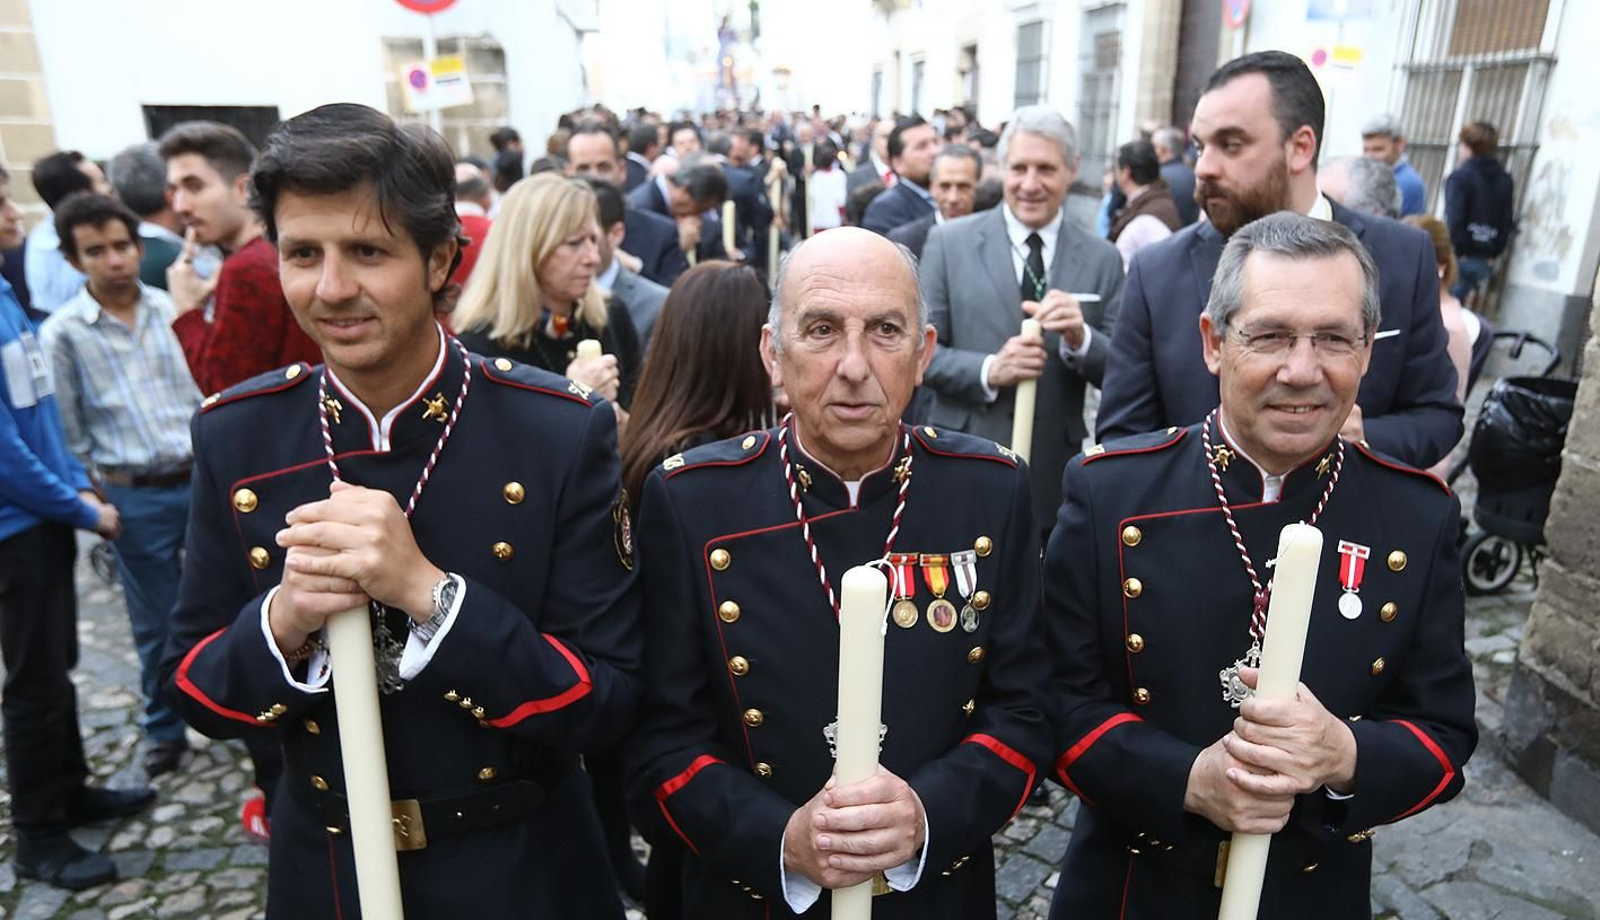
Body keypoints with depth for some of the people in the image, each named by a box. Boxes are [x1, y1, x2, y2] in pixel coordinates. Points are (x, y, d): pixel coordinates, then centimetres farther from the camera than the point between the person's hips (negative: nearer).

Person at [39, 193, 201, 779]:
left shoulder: (176, 309, 1)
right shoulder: (61, 334, -4)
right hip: (135, 498, -1)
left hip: (204, 480, 2)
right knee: (156, 624, 11)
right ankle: (164, 729, 30)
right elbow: (68, 433, 0)